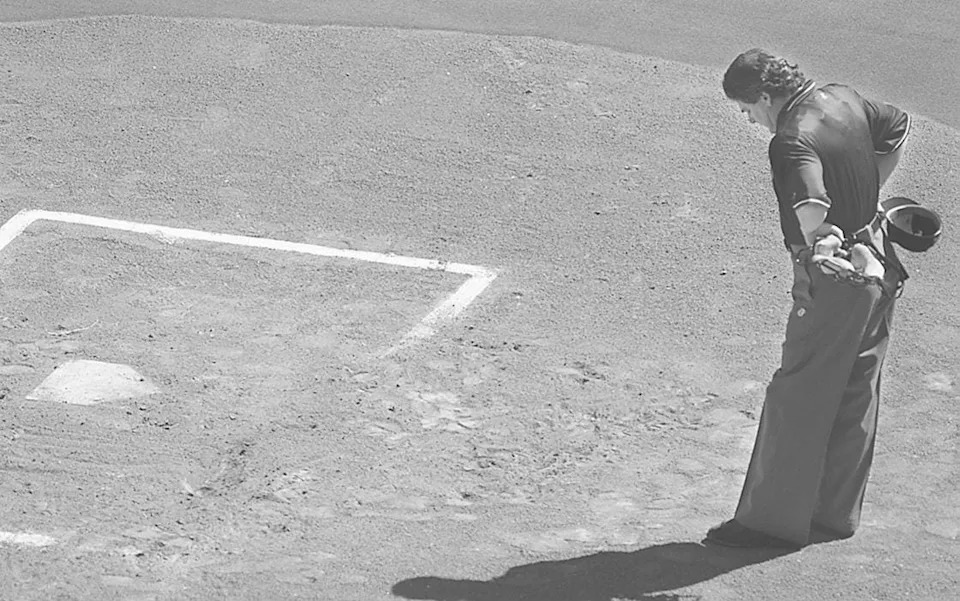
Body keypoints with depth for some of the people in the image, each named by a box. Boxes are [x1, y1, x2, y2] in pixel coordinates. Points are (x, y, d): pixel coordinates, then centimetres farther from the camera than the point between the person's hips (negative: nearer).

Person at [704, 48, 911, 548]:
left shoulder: (792, 141, -23)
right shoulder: (843, 99, 4)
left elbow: (811, 204, -43)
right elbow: (899, 126, 23)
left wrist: (819, 246, -28)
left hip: (833, 281, -9)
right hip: (879, 267, 9)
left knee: (796, 399, 1)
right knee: (855, 396, 15)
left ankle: (774, 520, 8)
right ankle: (837, 514, 25)